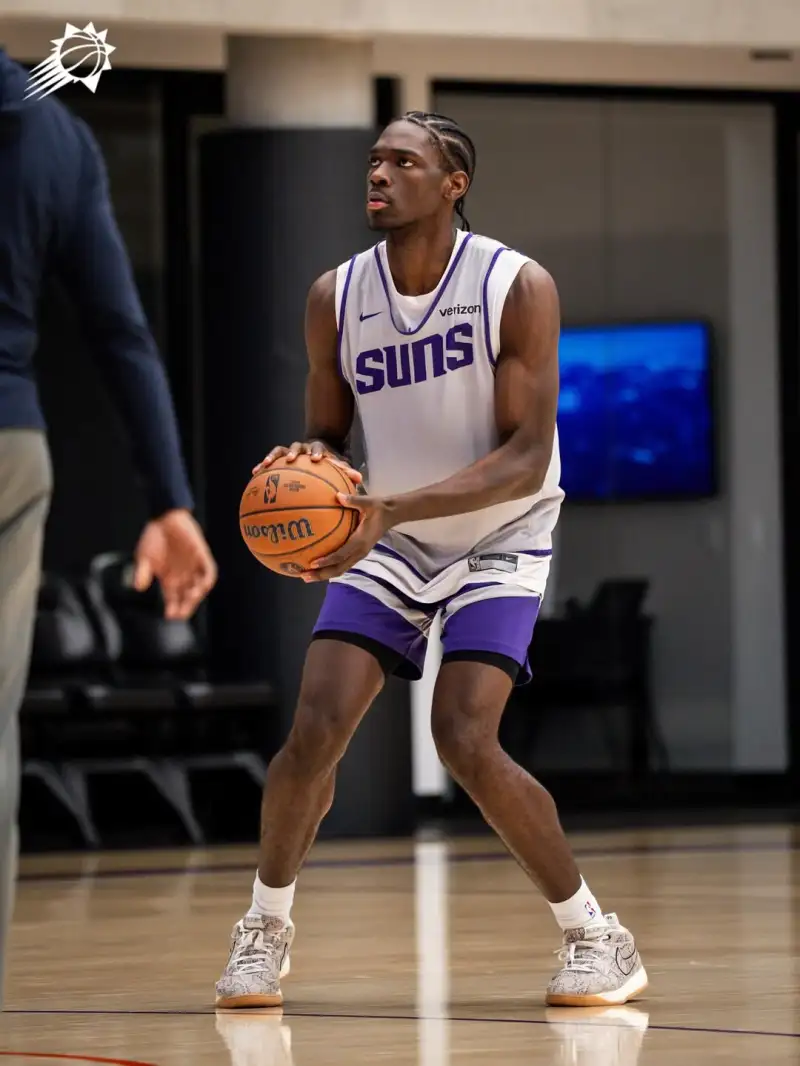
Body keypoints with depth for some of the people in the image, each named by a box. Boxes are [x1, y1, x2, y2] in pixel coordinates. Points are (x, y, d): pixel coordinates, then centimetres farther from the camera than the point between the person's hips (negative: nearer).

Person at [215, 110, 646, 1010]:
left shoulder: (518, 288, -19)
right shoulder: (335, 298, -7)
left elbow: (526, 458, -22)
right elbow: (327, 437, 5)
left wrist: (393, 508, -33)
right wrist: (308, 464, -21)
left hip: (498, 541, -4)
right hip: (386, 542, 4)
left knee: (465, 741, -21)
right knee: (313, 733, -12)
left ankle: (595, 935, -4)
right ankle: (265, 927, 12)